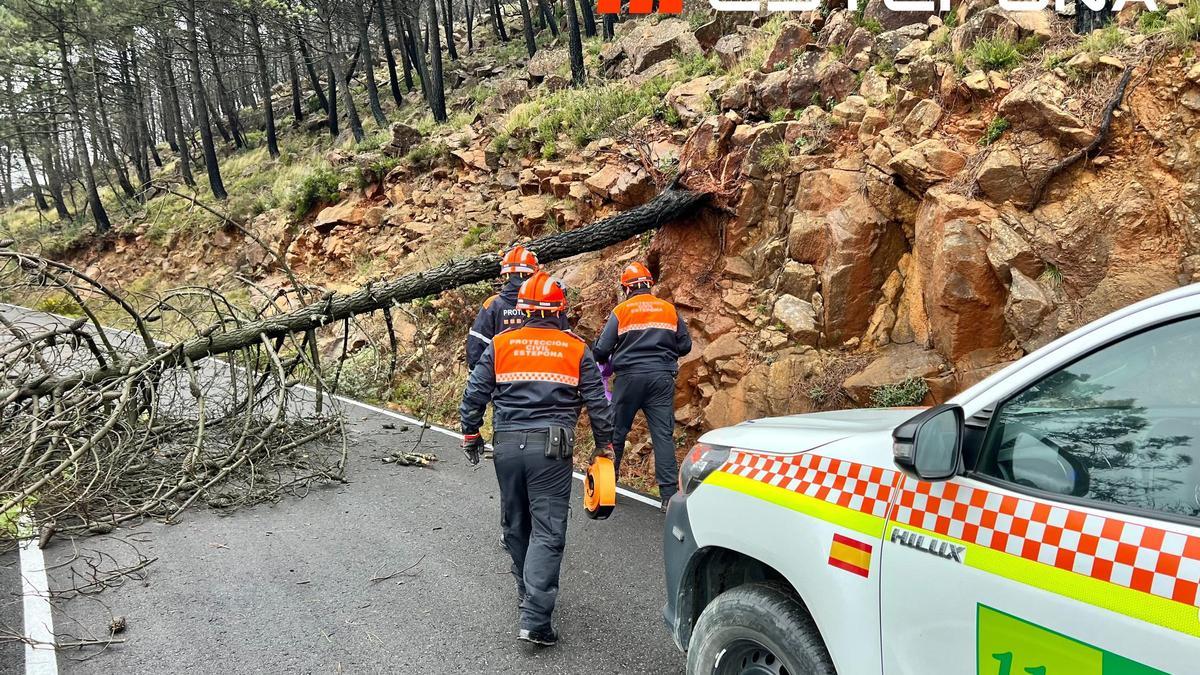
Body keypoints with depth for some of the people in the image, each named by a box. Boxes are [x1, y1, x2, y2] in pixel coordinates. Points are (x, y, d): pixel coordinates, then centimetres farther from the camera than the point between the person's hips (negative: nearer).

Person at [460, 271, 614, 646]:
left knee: (516, 525, 19)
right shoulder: (576, 350, 3)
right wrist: (605, 444, 17)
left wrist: (470, 434, 20)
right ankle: (534, 619, -8)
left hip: (507, 445, 2)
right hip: (551, 447, -2)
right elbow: (597, 403, 5)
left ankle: (527, 591, 37)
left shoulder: (500, 345, 5)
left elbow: (474, 394, 7)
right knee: (548, 531, -2)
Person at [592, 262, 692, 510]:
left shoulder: (620, 311, 1)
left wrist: (602, 358, 22)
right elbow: (685, 345, 11)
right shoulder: (670, 309, 9)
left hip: (629, 377, -2)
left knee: (616, 432, 10)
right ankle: (669, 494, -3)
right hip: (662, 378, 2)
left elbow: (602, 350, -1)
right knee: (663, 435, 1)